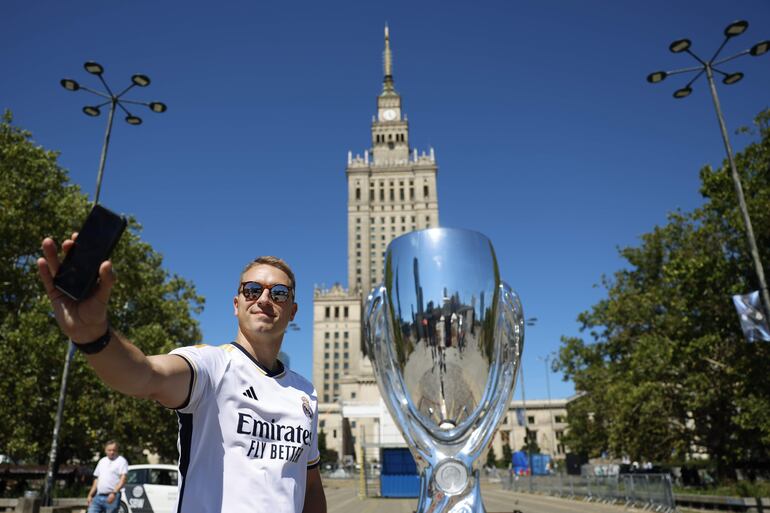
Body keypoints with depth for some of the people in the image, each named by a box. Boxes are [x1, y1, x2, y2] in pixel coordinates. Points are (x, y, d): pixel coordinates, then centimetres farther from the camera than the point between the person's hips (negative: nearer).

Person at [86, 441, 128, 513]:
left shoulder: (121, 461, -3)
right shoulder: (102, 461, 19)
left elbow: (123, 479, -12)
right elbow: (97, 479, 24)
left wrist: (114, 493, -24)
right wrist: (90, 495, 17)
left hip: (112, 497, -6)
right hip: (98, 496, 6)